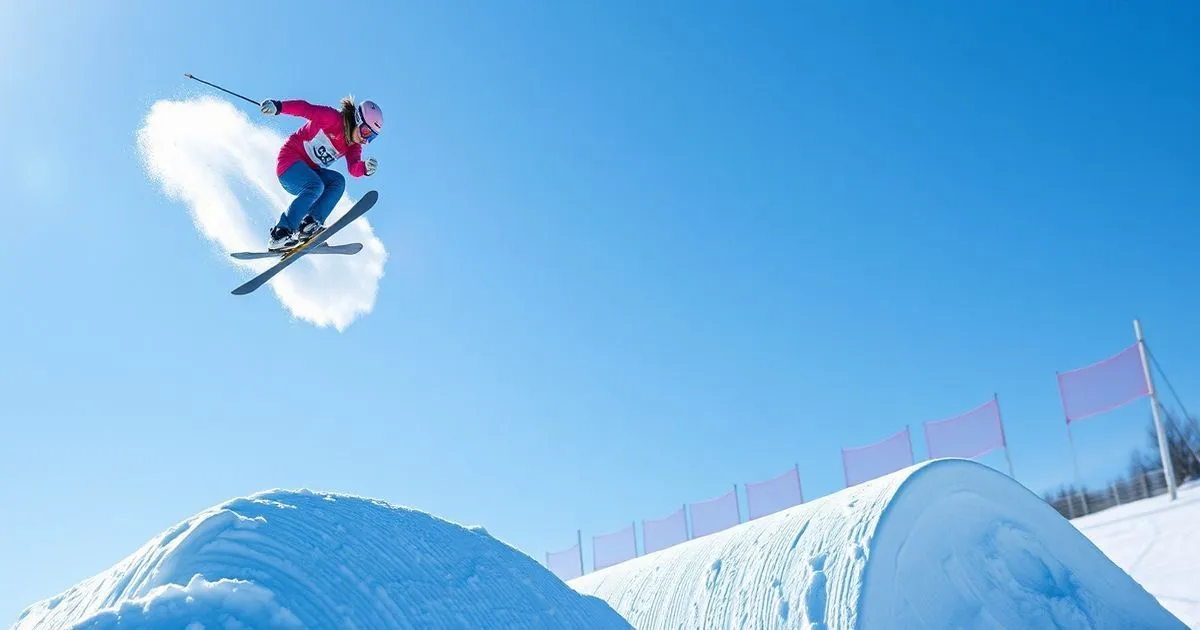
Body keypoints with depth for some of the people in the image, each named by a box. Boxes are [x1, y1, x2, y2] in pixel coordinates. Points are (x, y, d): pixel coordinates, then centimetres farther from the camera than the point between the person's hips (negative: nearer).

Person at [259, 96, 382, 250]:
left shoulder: (353, 146, 5)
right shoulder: (332, 118, -15)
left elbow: (353, 169, -11)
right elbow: (305, 108, -25)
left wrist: (365, 168, -33)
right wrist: (278, 106, -39)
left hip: (309, 171, 7)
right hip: (290, 159, -7)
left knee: (338, 181, -16)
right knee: (316, 186, -31)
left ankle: (310, 223, -25)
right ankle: (279, 234, -30)